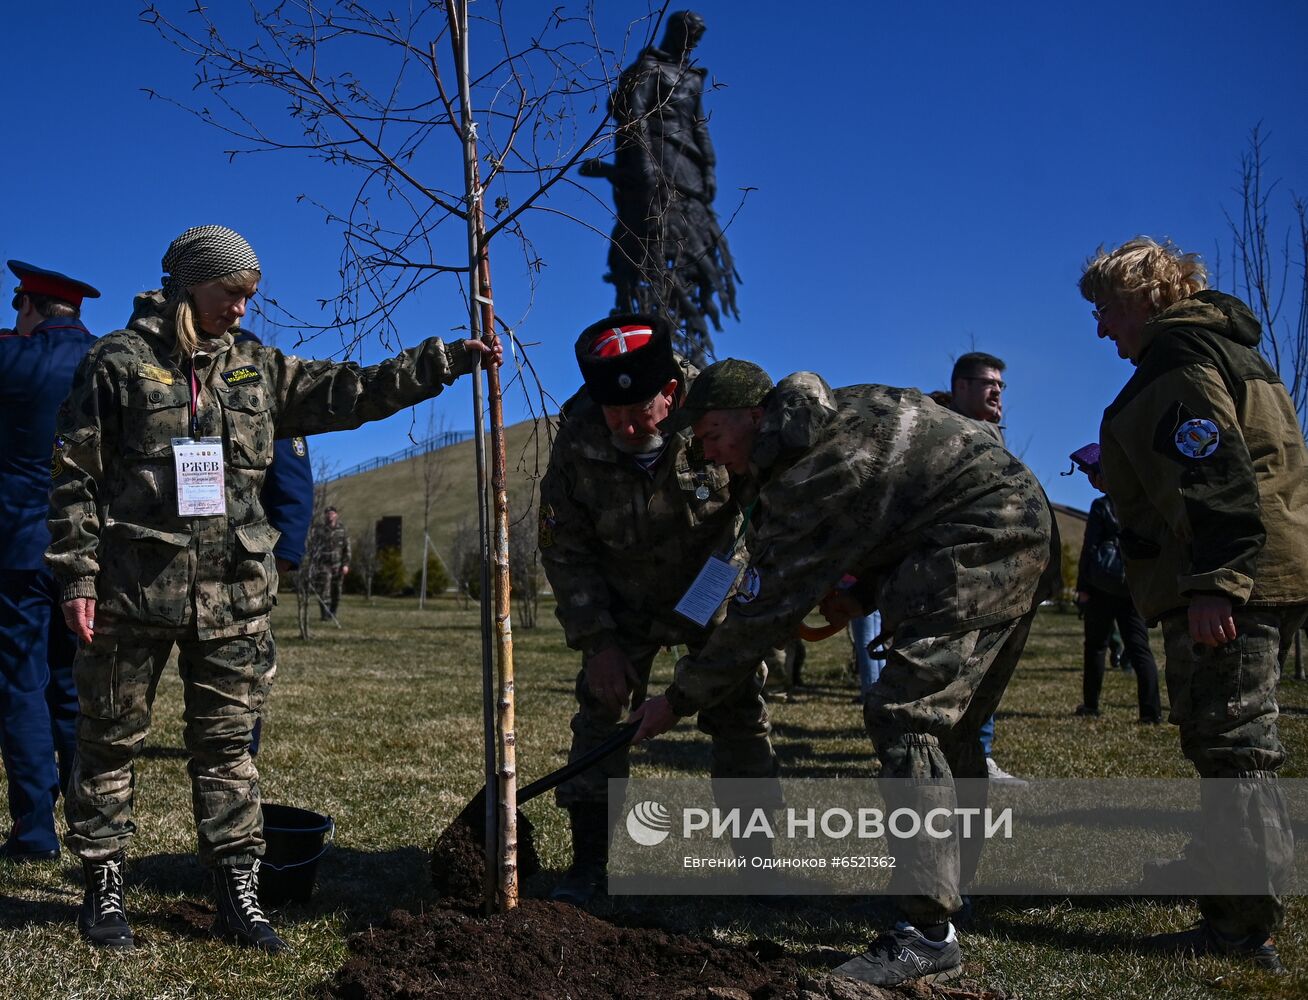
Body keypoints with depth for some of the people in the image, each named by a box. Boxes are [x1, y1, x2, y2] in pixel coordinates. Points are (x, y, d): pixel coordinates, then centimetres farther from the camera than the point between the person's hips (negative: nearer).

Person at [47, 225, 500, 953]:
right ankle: (104, 888, 23)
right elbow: (75, 475, -1)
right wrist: (77, 572, -8)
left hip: (233, 592, 4)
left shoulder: (257, 370, 11)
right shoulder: (121, 362, -1)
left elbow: (352, 392, 9)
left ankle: (239, 892, 17)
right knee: (113, 738, 8)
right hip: (134, 589, -3)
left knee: (228, 743, 8)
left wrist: (446, 360, 1)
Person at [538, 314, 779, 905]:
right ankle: (589, 862, 4)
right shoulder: (577, 440, -23)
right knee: (598, 709, -5)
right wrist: (595, 640, -16)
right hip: (625, 601, 1)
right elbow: (565, 550, -11)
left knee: (740, 713, -1)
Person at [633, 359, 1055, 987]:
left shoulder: (806, 476, -18)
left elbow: (761, 612, -16)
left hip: (983, 540, -11)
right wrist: (864, 591, 8)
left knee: (905, 715, -15)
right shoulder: (838, 415, 12)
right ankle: (950, 888, 27)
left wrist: (677, 701, -8)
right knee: (944, 719, 16)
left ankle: (928, 934, -16)